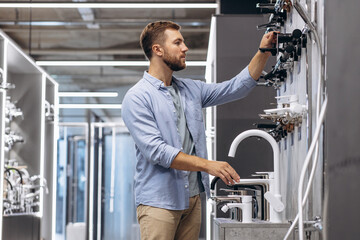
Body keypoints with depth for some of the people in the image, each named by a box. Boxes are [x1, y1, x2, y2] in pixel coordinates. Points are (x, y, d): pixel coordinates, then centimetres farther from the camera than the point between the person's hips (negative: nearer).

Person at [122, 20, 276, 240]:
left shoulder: (191, 90, 14)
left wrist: (264, 52, 5)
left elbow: (236, 88, 15)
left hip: (192, 198, 7)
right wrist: (207, 165, -23)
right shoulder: (137, 98, -8)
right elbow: (156, 151, -18)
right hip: (159, 202, -7)